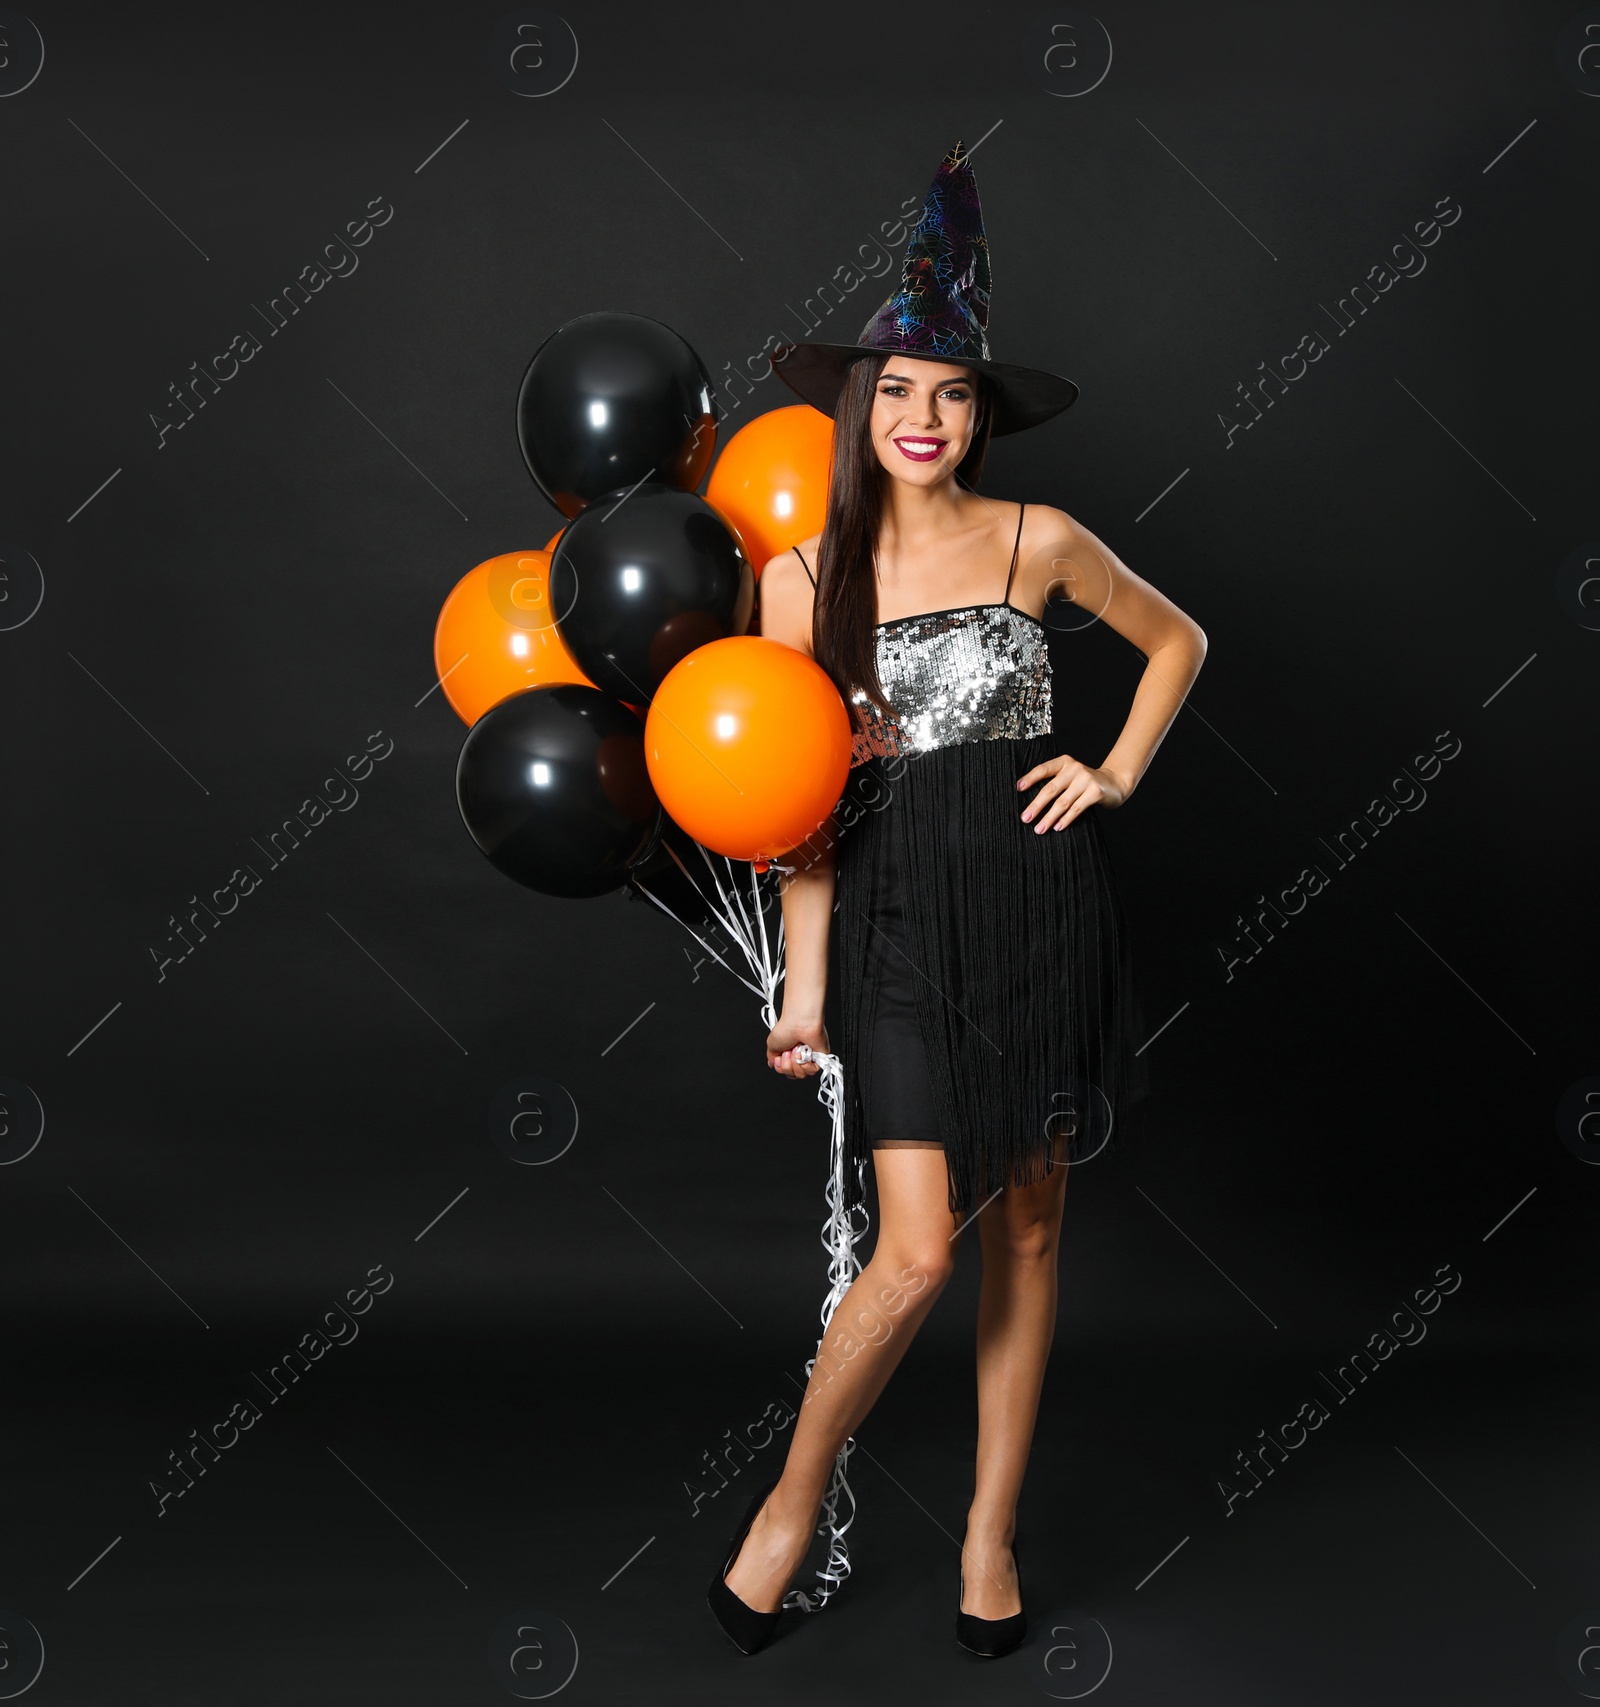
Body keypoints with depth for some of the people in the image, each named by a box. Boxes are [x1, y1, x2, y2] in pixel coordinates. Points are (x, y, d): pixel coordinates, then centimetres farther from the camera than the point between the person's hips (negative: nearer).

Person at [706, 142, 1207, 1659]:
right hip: (897, 908, -1)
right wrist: (803, 984, 1)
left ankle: (992, 1532, 24)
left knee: (1027, 1225, 8)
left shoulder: (1037, 541, 3)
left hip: (1036, 897, 2)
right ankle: (790, 1504, 15)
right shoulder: (806, 572, 2)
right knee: (921, 1247, -10)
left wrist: (1120, 774, 6)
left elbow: (1178, 641, 19)